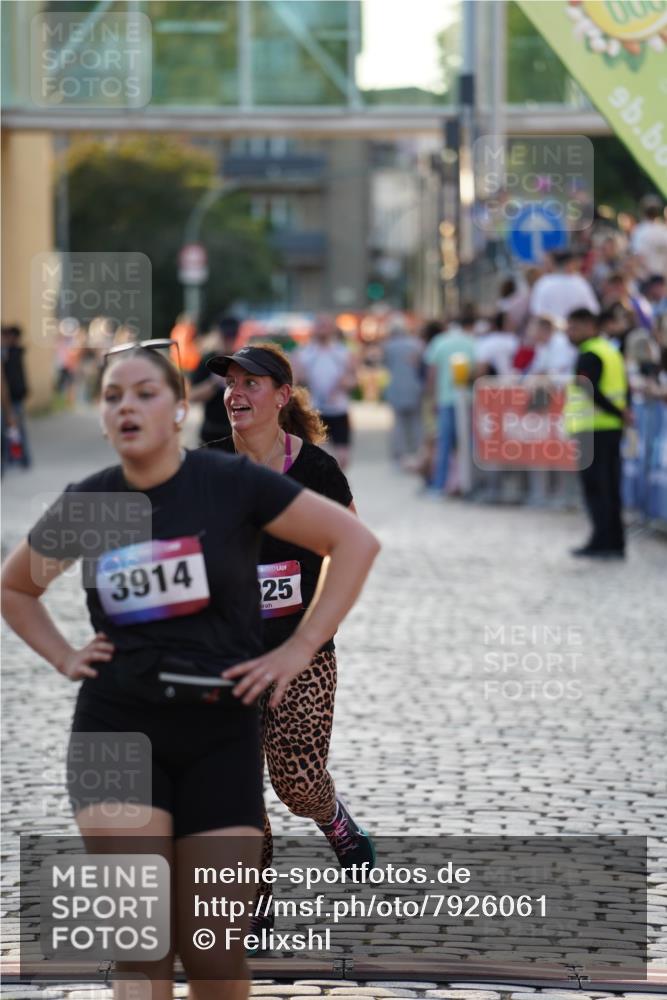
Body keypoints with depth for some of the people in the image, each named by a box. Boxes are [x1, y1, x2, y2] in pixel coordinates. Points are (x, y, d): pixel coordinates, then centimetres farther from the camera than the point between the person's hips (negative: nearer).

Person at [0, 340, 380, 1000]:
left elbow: (354, 541, -3)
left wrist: (300, 648, -6)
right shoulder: (85, 505, 3)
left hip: (219, 733, -1)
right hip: (117, 728, 1)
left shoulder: (230, 483, -6)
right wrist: (62, 656, 7)